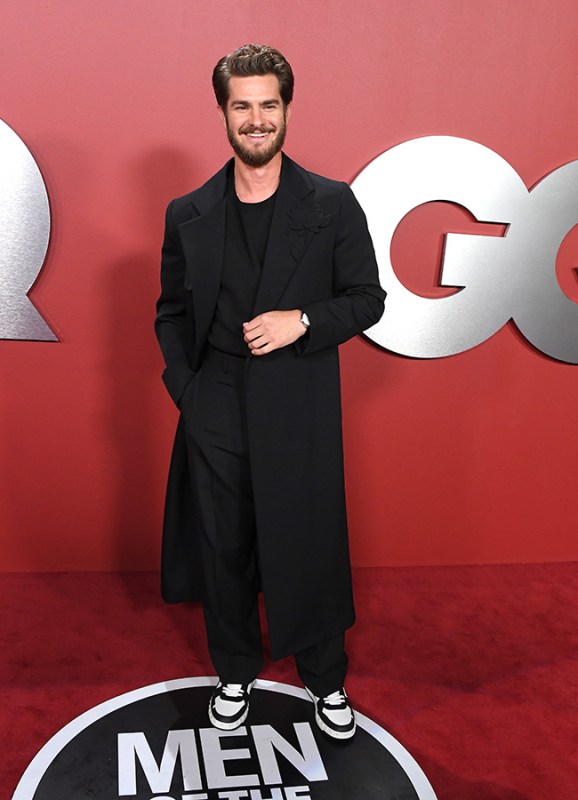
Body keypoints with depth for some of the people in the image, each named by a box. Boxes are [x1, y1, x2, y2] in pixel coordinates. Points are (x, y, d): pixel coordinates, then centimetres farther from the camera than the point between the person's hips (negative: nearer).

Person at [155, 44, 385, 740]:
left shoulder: (333, 205, -1)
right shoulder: (188, 215, 5)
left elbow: (368, 298, 1)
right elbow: (172, 313, 11)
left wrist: (302, 321, -16)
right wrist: (186, 390, -1)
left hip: (300, 411, -2)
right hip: (215, 414, 2)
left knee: (311, 547, 9)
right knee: (223, 550, 14)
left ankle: (325, 680, 33)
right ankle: (234, 672, 37)